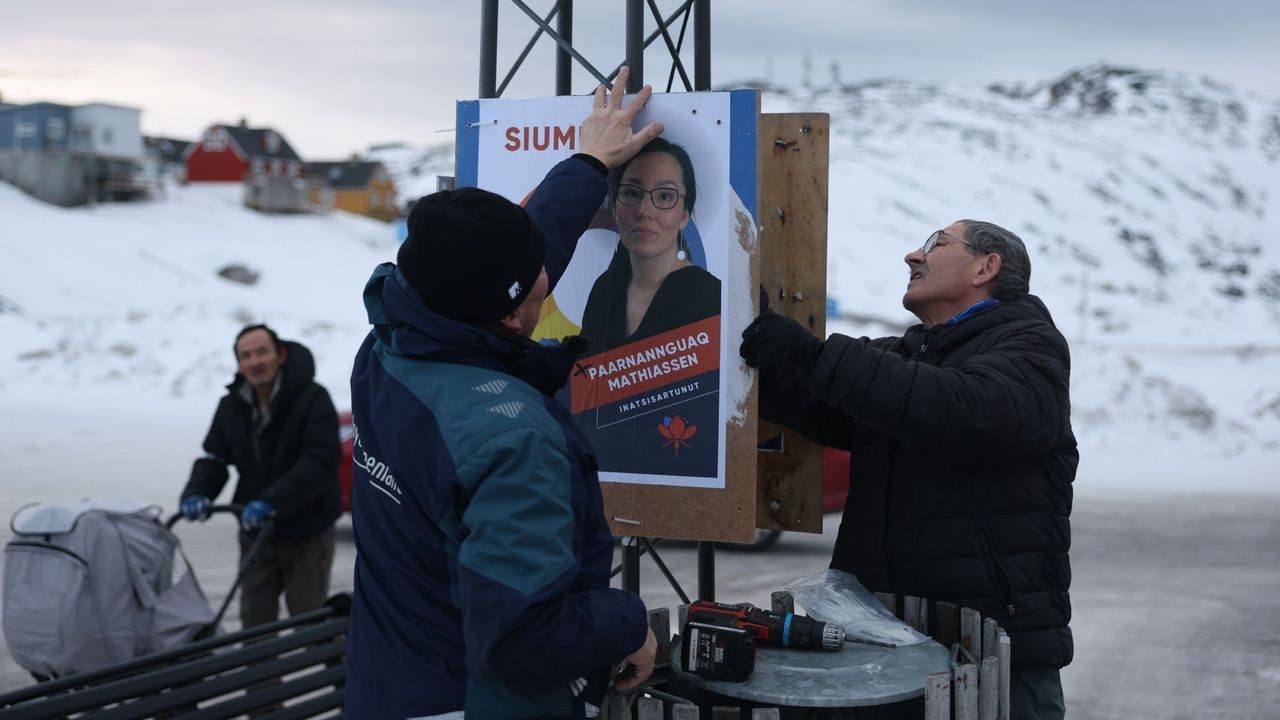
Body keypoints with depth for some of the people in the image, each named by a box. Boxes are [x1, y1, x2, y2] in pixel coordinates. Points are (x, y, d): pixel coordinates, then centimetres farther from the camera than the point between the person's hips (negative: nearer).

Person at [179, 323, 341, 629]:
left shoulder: (312, 398, -16)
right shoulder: (232, 406, 4)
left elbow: (321, 460, -25)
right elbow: (214, 458, 7)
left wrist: (272, 501, -35)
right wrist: (196, 493, -16)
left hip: (306, 532, -5)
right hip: (255, 532, 5)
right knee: (254, 620, 11)